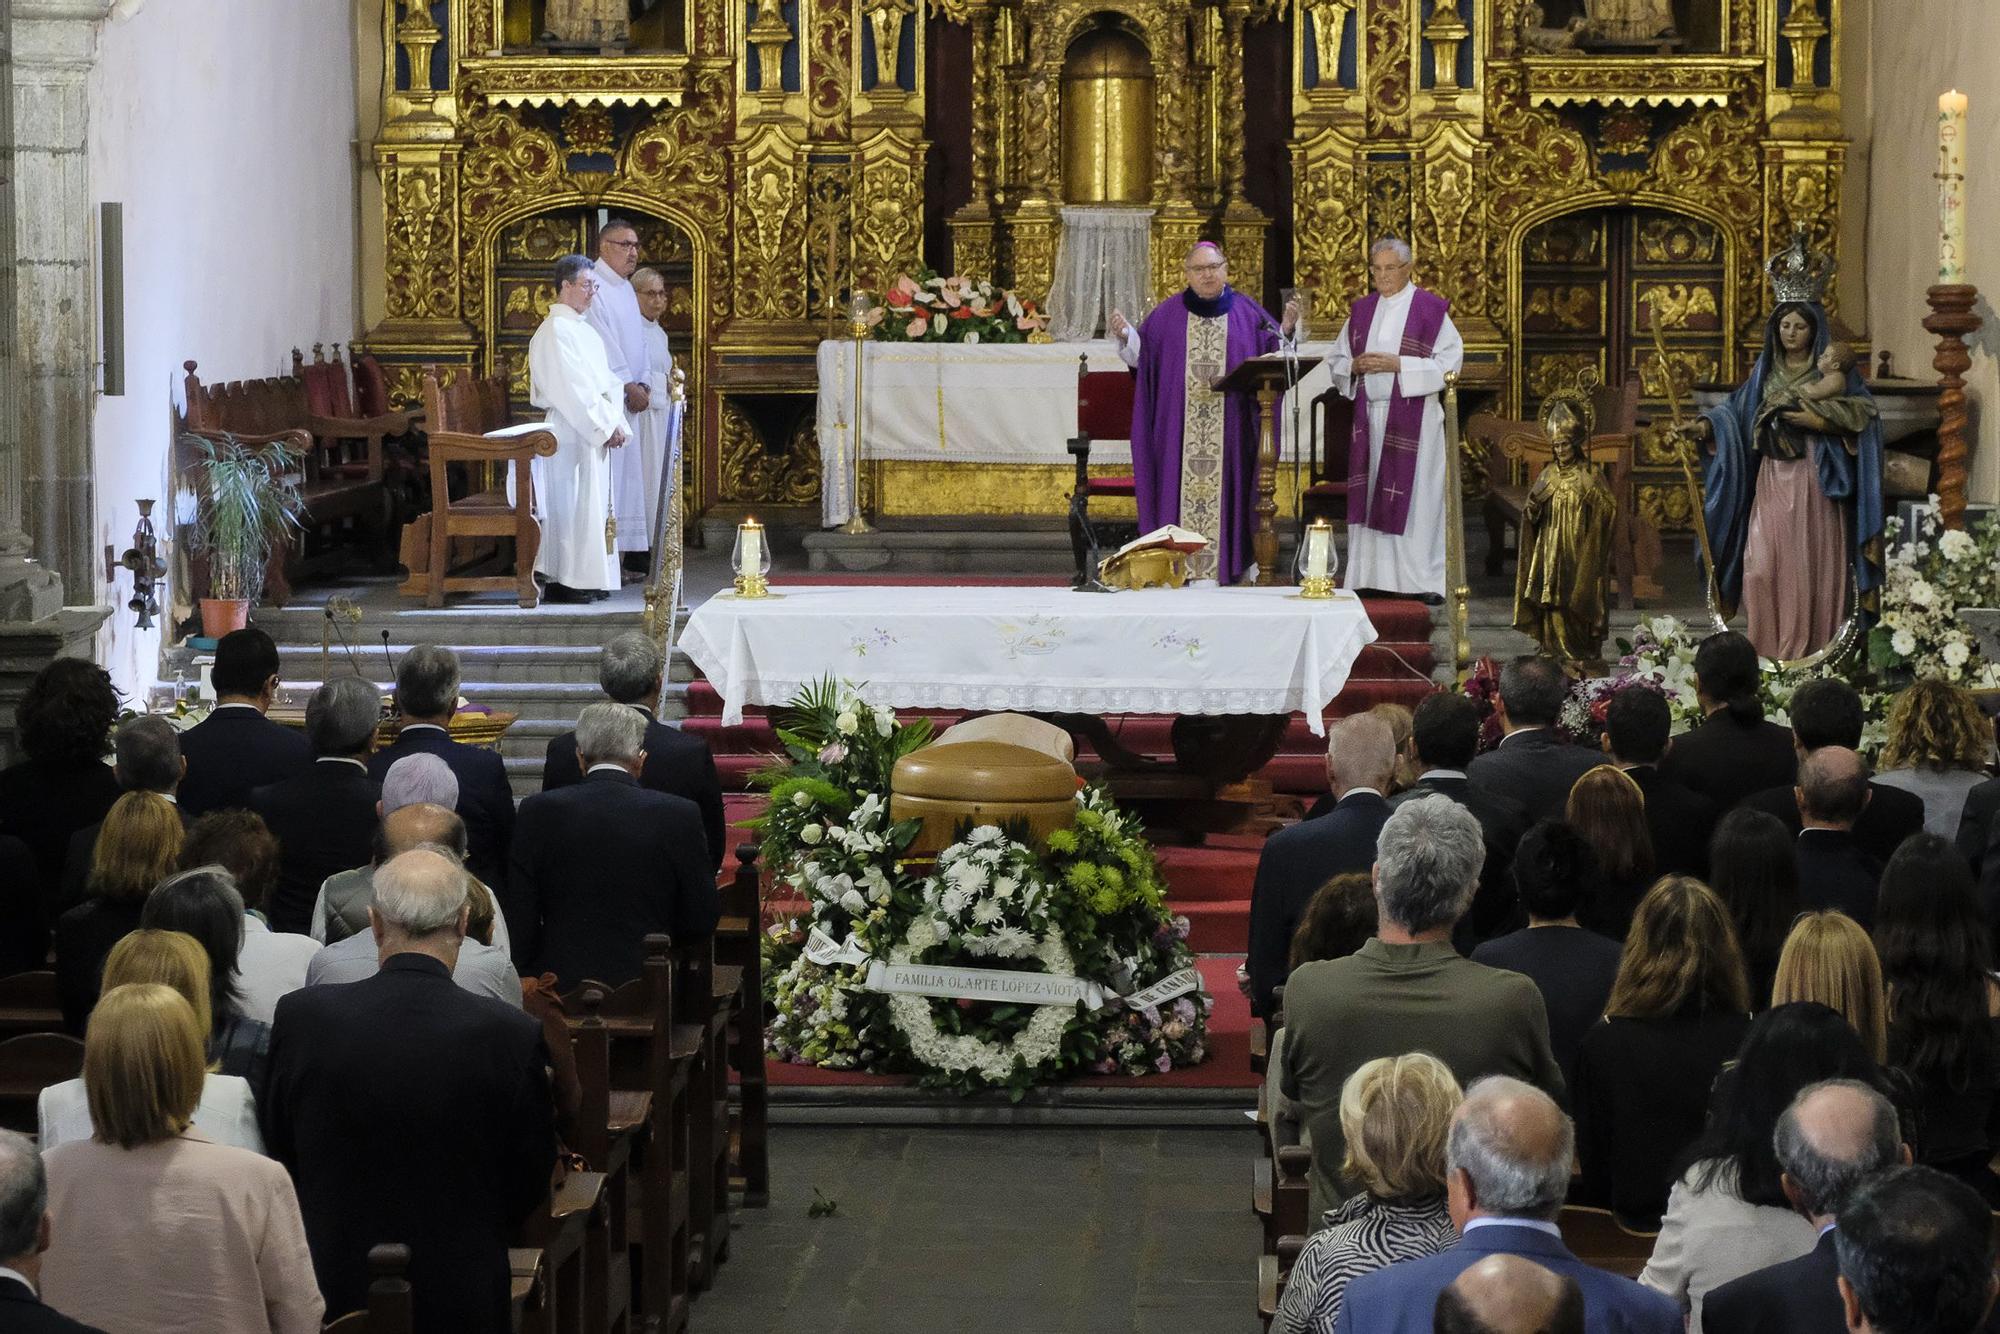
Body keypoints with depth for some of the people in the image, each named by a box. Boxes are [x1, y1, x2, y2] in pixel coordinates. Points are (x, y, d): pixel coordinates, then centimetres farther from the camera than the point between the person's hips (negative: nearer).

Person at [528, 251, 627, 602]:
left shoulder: (586, 331, 18)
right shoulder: (555, 330, -11)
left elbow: (608, 382, 16)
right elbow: (572, 388, -17)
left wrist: (616, 422, 1)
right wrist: (607, 425, -16)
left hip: (596, 432, 9)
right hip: (571, 433, -9)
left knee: (594, 504, 10)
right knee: (572, 505, -7)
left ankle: (588, 580, 14)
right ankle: (566, 582, -3)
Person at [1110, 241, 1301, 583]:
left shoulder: (1246, 312, 8)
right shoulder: (1167, 314, 9)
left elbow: (1272, 354, 6)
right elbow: (1142, 354, 7)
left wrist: (1286, 331, -12)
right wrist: (1125, 334, -10)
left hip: (1230, 426, 0)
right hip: (1179, 426, 0)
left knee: (1225, 488, -1)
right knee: (1181, 486, -3)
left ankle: (1229, 565, 1)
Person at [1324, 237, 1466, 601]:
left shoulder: (1431, 309, -2)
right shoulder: (1361, 310, 14)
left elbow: (1450, 361, -8)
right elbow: (1336, 359, 17)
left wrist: (1399, 365, -16)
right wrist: (1355, 366, -6)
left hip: (1413, 419, -5)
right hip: (1369, 417, 5)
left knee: (1414, 497, -6)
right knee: (1369, 498, 2)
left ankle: (1423, 580, -3)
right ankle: (1372, 577, 6)